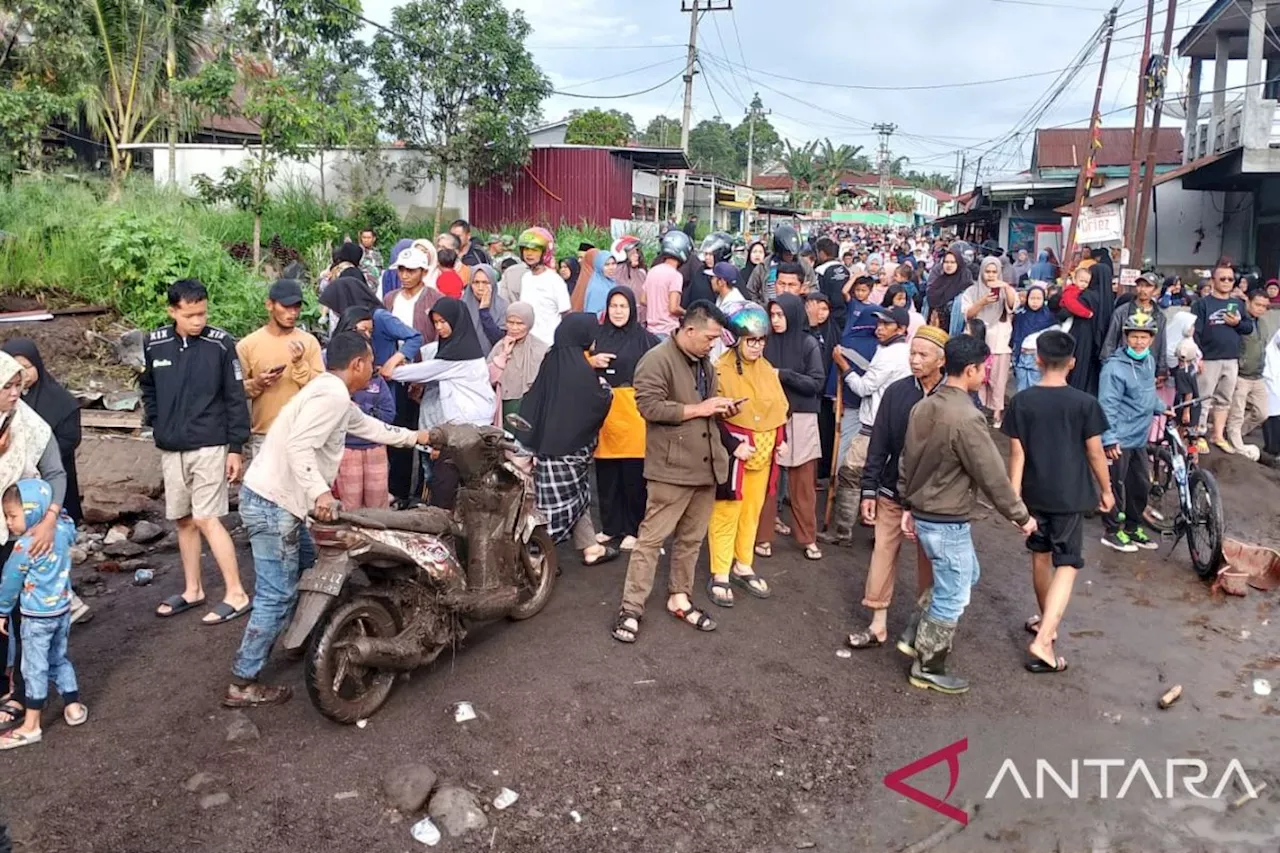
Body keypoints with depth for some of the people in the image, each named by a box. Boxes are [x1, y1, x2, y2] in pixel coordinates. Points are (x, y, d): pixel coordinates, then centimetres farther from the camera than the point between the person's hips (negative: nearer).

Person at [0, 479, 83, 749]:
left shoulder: (24, 546, -23)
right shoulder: (63, 530, -6)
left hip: (37, 616, -7)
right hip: (63, 609, 7)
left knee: (35, 668, 3)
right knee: (59, 659, 22)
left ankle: (31, 727, 12)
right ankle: (74, 706, 29)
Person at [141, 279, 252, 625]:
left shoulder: (221, 344, -9)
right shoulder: (154, 344, 1)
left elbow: (235, 398, -6)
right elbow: (147, 386, 19)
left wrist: (236, 447, -8)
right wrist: (157, 423, 7)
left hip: (209, 447, -5)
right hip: (170, 449, 5)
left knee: (206, 520, -8)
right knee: (183, 520, 12)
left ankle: (237, 595, -1)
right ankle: (192, 589, 26)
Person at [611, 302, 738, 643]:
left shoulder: (704, 363, 16)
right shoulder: (657, 360, -11)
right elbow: (650, 406, -22)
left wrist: (721, 409, 6)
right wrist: (698, 409, -18)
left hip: (705, 465, 8)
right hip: (673, 467, -8)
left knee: (691, 538, 15)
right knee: (651, 538, -3)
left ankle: (679, 598, 28)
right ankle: (631, 608, 4)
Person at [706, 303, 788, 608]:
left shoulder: (767, 369, 10)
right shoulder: (721, 370, -13)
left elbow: (780, 408, 18)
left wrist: (782, 440, 6)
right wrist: (733, 445, -21)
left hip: (763, 453, 7)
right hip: (733, 452, -7)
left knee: (752, 512, 16)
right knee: (726, 513, -1)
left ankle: (743, 566, 30)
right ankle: (719, 575, 10)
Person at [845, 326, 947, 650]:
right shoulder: (896, 391, -5)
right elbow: (879, 444, -1)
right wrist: (869, 490, -2)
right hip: (892, 491, 2)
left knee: (929, 562, 11)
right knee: (883, 554, 8)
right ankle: (878, 625, 21)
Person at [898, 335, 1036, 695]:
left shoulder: (924, 406, 2)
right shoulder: (967, 417, -24)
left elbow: (907, 461, 10)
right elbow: (992, 475, -18)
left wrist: (907, 505, 20)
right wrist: (1020, 515, -6)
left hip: (923, 513, 9)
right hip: (948, 522, -9)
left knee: (966, 576, 26)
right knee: (952, 597, 7)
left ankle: (916, 634, 30)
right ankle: (928, 668, 20)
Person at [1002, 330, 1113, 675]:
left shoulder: (1021, 401, -7)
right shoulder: (1085, 403, -11)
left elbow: (1016, 453, -7)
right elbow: (1095, 453, -6)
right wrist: (1106, 490, 8)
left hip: (1035, 493, 2)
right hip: (1070, 495, -2)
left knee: (1041, 556, 20)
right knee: (1067, 564, 1)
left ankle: (1046, 621, 39)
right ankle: (1043, 640, -11)